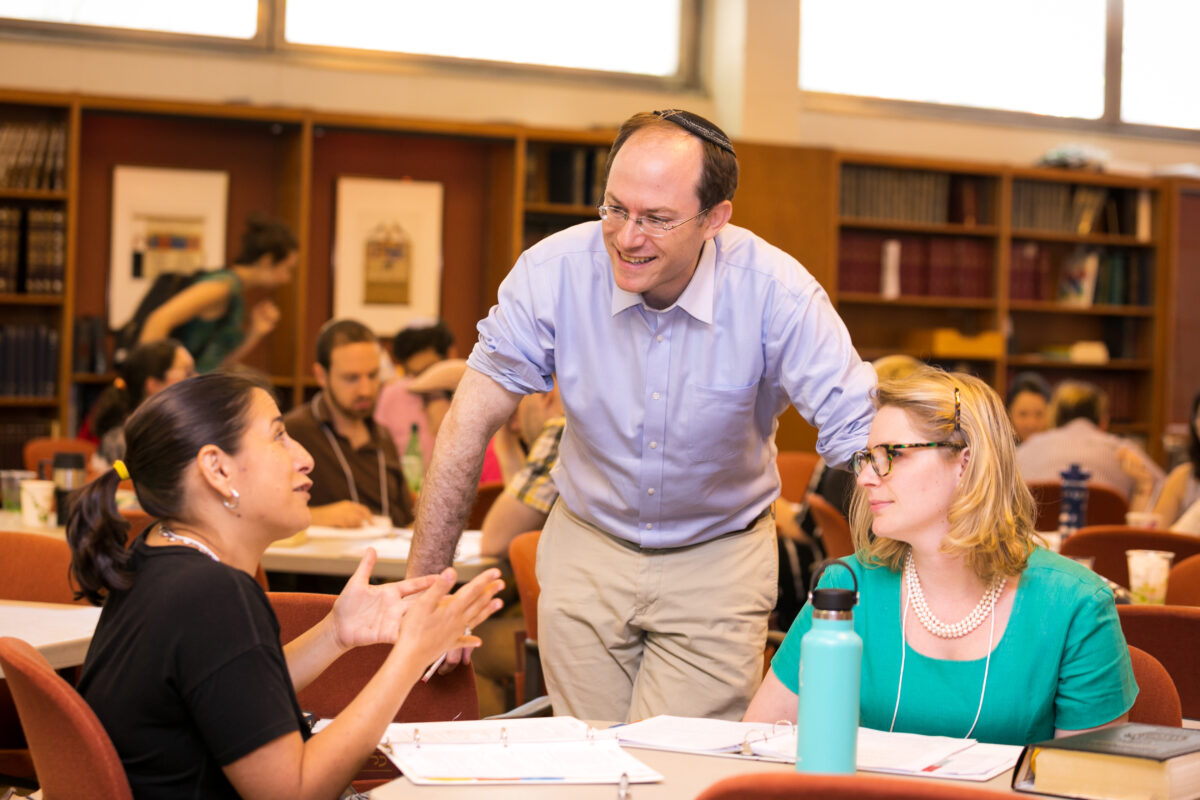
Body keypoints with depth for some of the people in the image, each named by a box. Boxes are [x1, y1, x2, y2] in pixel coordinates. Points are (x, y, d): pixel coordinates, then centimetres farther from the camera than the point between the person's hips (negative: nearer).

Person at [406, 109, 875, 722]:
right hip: (587, 547, 2)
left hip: (719, 555, -1)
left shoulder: (776, 293, -21)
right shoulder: (553, 271, -17)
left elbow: (862, 440, -20)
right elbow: (473, 420, -11)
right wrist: (421, 582, -11)